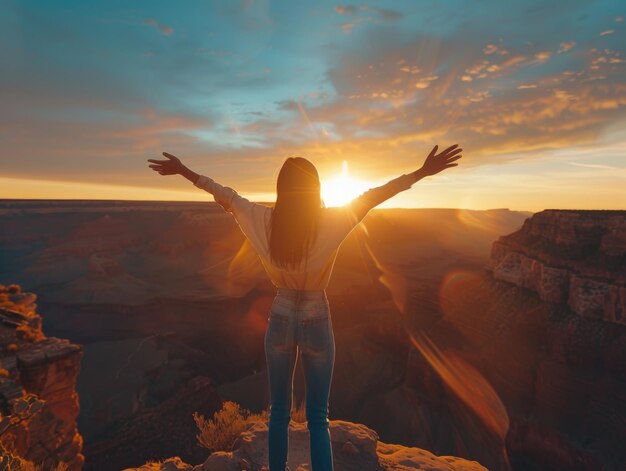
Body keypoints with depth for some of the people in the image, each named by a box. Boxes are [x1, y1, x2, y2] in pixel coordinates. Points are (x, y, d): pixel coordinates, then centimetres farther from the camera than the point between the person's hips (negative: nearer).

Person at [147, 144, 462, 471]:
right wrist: (423, 172, -5)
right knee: (318, 419, 14)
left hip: (280, 319, 2)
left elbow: (225, 195, 1)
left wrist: (183, 171, 15)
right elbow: (373, 196, -13)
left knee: (278, 413, 20)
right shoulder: (331, 222, -17)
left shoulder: (264, 220, -10)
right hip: (316, 322, -2)